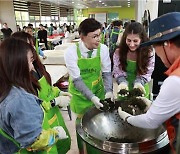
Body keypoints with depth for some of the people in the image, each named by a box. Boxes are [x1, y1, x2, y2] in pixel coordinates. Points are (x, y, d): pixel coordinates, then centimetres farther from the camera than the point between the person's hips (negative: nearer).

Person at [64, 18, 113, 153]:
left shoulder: (103, 49, -13)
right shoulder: (71, 52, -21)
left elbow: (106, 72, -6)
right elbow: (77, 80, -21)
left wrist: (109, 91, -23)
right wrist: (91, 97, -31)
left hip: (98, 91, 2)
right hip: (80, 94, -2)